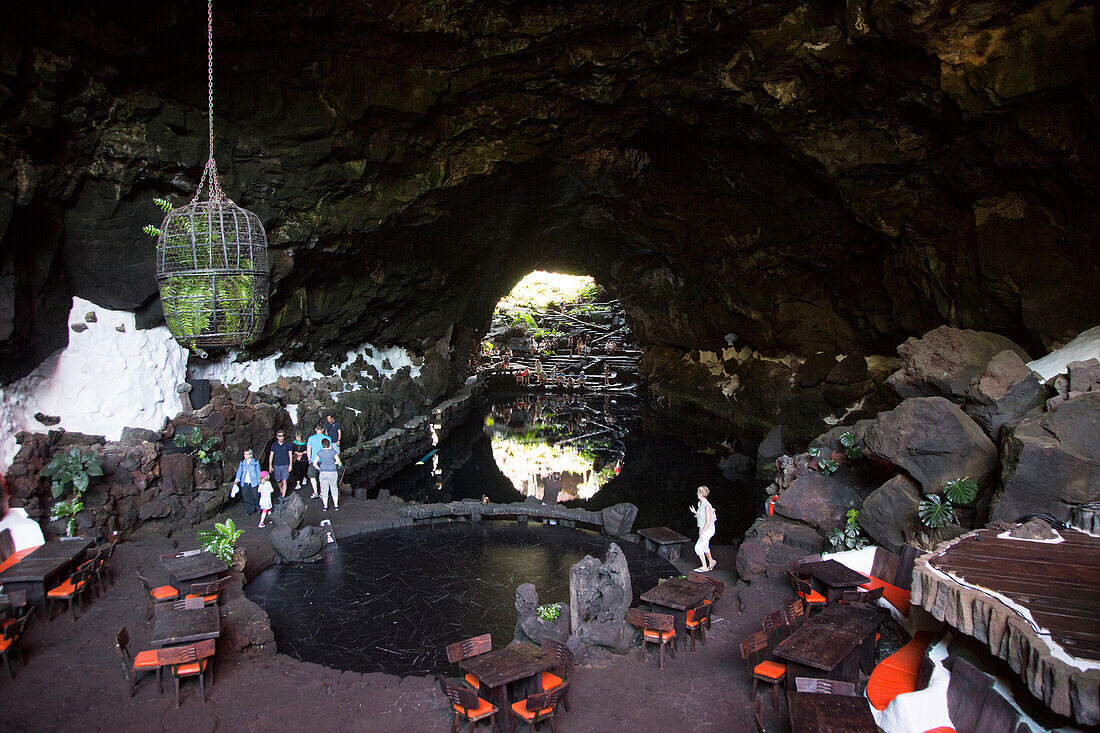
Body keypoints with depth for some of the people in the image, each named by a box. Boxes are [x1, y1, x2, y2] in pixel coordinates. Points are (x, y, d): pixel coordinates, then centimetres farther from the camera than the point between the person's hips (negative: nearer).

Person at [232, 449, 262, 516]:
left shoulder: (255, 462, -3)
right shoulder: (242, 462, 5)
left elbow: (258, 472, 2)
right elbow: (239, 471, 7)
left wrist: (259, 480, 1)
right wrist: (237, 480, -5)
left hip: (254, 483, -3)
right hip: (244, 483, 3)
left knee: (255, 496, 4)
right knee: (246, 497, 6)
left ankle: (257, 508, 28)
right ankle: (250, 510, 21)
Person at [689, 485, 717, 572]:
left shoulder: (707, 506, -24)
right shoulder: (701, 504, 5)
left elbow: (708, 522, -23)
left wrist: (702, 533, -21)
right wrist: (695, 512, 5)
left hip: (708, 530, -9)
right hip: (703, 529, 9)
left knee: (698, 548, -8)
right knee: (704, 547, 21)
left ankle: (704, 567, 3)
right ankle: (711, 562, 41)